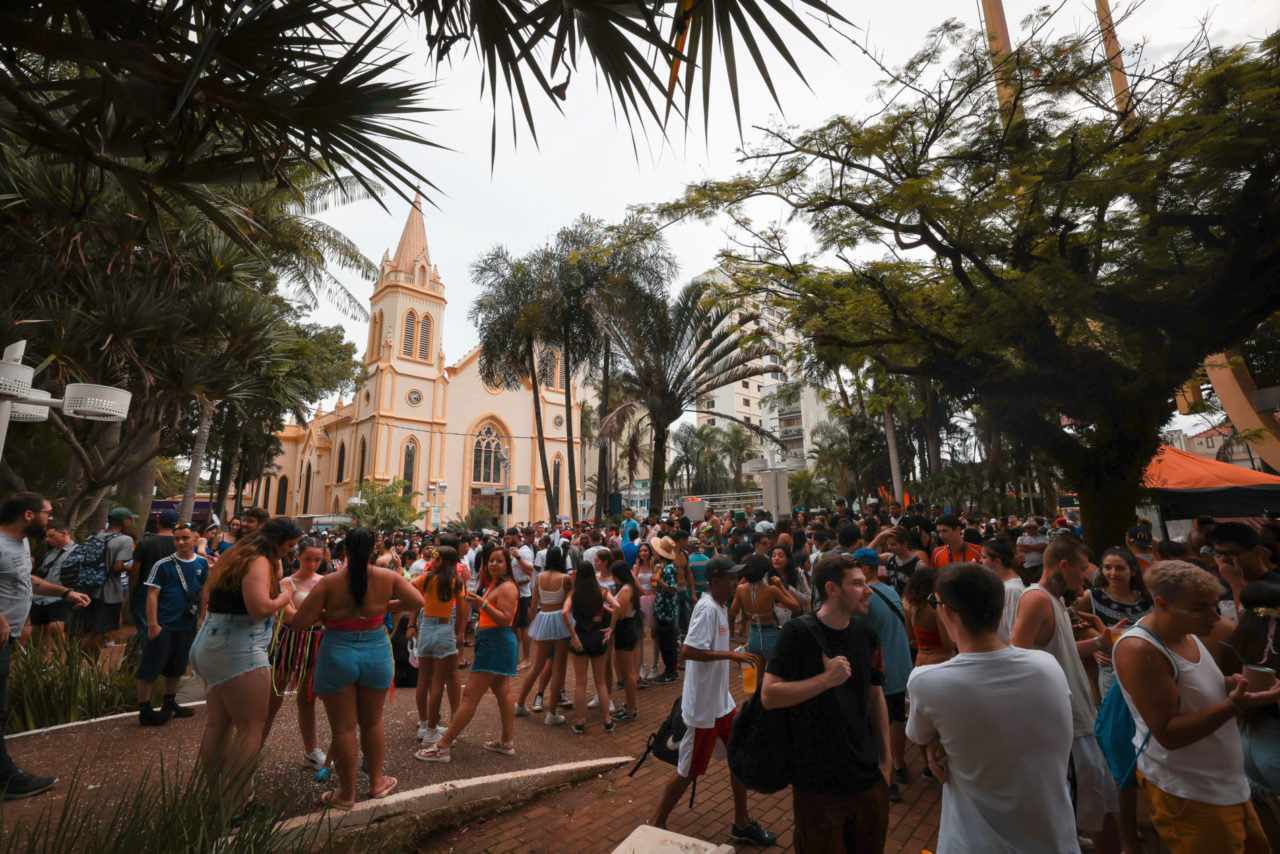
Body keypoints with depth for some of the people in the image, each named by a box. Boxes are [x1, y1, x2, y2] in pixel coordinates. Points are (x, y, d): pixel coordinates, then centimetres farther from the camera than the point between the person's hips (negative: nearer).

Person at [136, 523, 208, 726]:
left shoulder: (202, 564, 2)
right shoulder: (163, 564, -11)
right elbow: (152, 595, -11)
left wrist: (202, 618, 7)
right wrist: (153, 624, -15)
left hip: (187, 626, 5)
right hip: (164, 625, -4)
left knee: (176, 667, 17)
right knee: (150, 667, 2)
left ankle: (169, 703, 32)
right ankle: (144, 711, 15)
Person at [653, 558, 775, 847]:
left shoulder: (721, 606, 4)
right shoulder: (707, 608, -24)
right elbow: (688, 651, -31)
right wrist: (731, 654, -28)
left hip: (721, 701, 9)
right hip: (703, 705, -9)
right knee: (689, 770, 7)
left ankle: (742, 823, 35)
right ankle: (656, 825, 26)